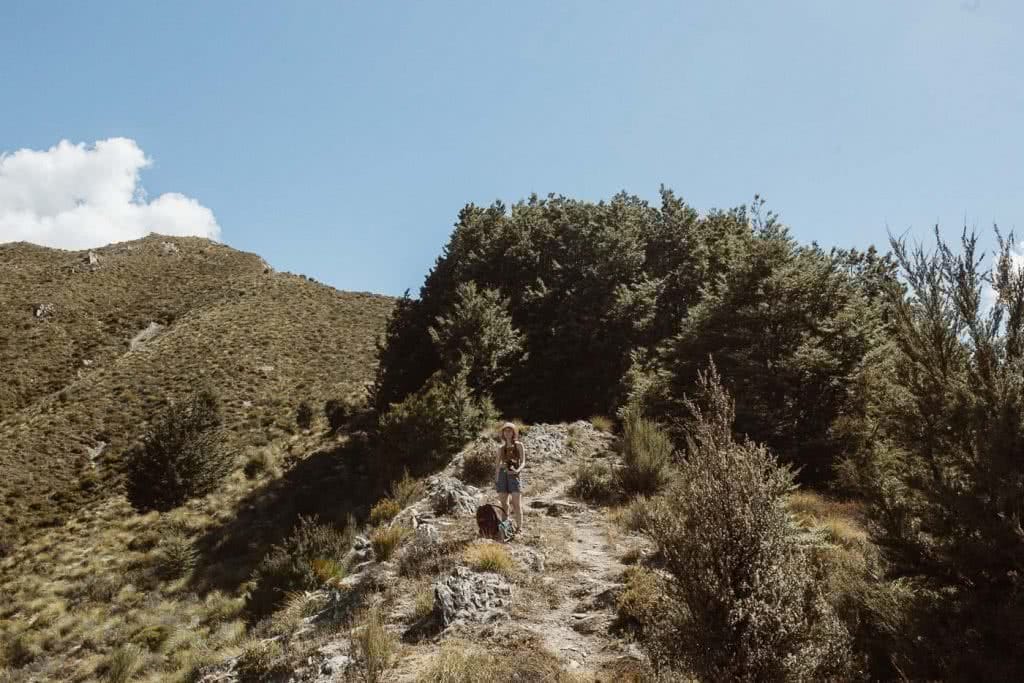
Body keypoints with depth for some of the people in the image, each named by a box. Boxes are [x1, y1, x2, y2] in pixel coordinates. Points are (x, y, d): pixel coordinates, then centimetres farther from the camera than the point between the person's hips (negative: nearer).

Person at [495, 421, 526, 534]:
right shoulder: (501, 448, 15)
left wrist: (518, 470, -21)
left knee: (516, 503, -9)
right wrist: (496, 479, 7)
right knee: (503, 502, 4)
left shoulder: (519, 445, 6)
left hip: (514, 475, -3)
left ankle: (519, 527, -8)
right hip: (502, 474, 4)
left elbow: (523, 462, 0)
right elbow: (498, 464, 15)